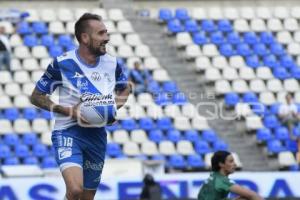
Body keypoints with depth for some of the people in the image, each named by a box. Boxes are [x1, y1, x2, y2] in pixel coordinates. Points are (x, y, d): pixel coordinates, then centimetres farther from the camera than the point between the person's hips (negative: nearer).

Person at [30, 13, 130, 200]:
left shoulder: (112, 63, 2)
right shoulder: (62, 63, -11)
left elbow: (125, 87, 23)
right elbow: (37, 97, -3)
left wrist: (115, 107, 2)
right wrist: (69, 111, -16)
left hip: (97, 135, 5)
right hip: (68, 132, -5)